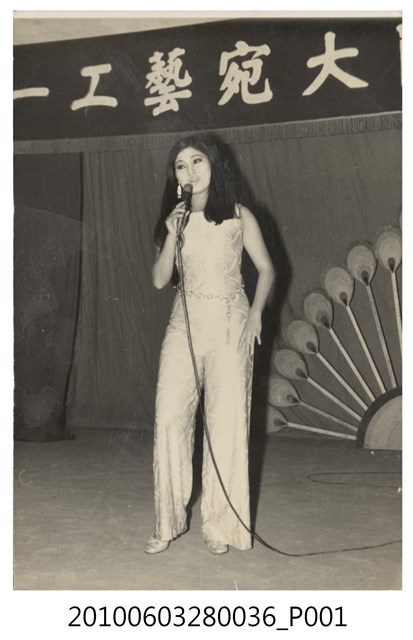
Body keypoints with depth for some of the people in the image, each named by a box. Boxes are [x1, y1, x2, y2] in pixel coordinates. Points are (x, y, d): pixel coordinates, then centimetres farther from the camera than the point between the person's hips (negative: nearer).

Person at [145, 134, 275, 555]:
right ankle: (169, 521, 5)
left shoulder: (239, 216, 4)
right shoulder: (174, 220, 11)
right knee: (170, 417, -7)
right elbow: (159, 280, 4)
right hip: (184, 324, 3)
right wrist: (173, 236, -9)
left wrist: (256, 313, -10)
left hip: (230, 325, -2)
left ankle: (220, 524, 8)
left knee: (227, 421, -3)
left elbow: (266, 269, 5)